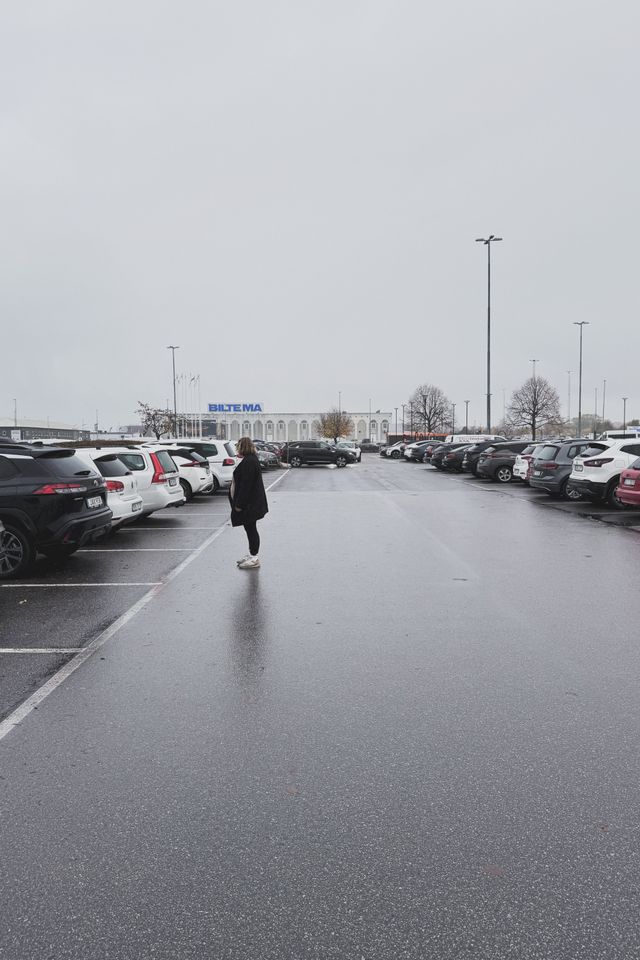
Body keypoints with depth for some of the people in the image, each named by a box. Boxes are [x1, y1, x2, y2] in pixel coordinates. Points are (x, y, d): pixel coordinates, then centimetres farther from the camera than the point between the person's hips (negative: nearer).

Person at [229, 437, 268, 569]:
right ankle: (252, 555, 27)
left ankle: (254, 558, 5)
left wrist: (239, 504, -21)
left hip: (249, 504, -11)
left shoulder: (248, 462, -20)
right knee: (250, 528, 17)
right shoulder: (251, 459, 14)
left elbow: (246, 485, -24)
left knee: (250, 529, -3)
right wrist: (239, 503, 22)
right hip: (251, 503, 11)